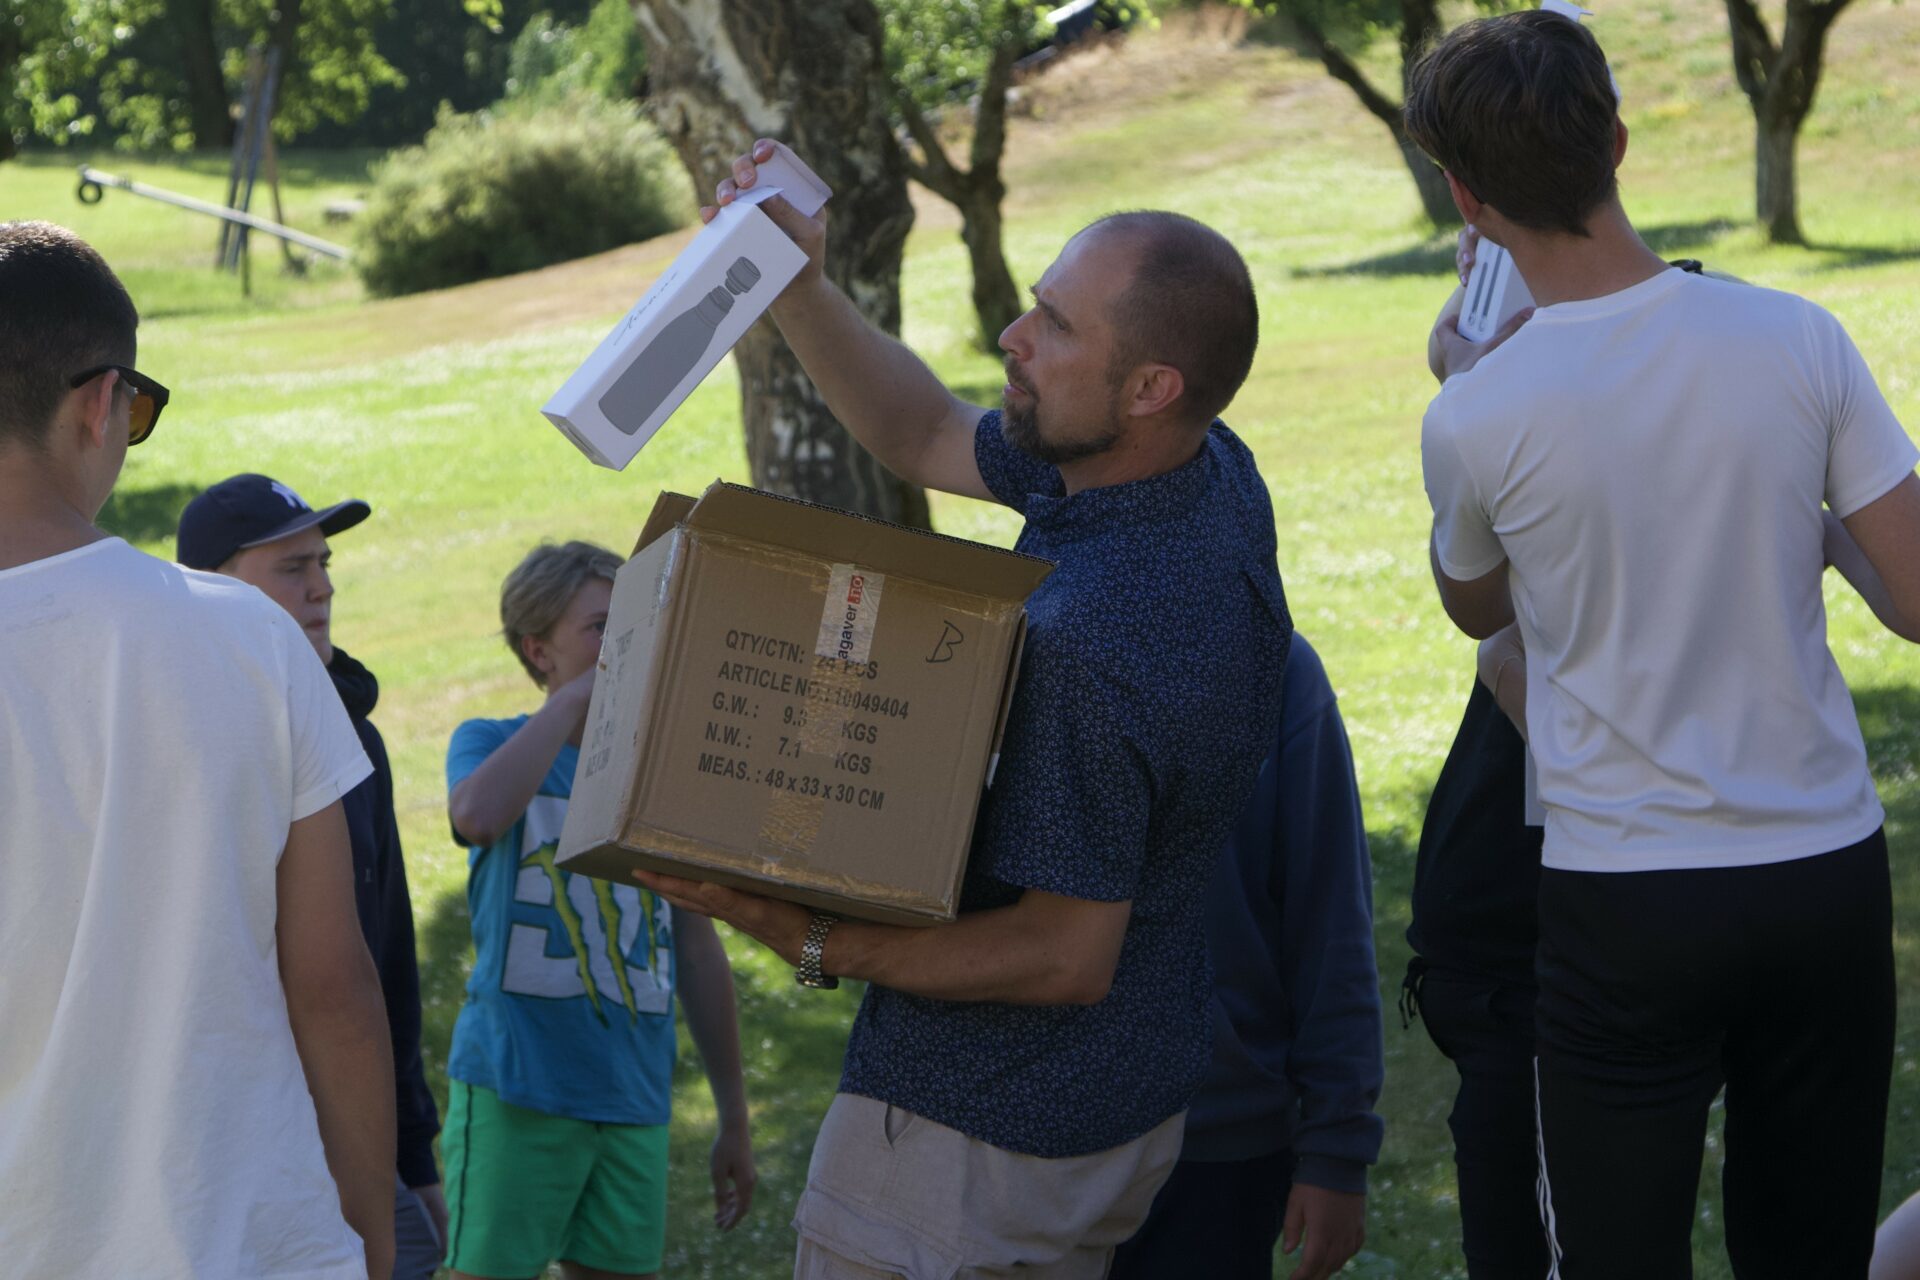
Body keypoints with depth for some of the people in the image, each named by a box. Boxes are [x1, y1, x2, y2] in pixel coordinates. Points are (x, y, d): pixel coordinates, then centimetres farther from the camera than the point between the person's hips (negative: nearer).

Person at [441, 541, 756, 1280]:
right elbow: (477, 815, -25)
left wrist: (734, 1119, 15)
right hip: (517, 1088, -4)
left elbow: (697, 949, 16)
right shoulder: (491, 744, 2)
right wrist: (573, 700, -14)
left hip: (635, 1100, 4)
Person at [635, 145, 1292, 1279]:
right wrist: (798, 287, 2)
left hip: (988, 1133, -10)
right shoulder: (1212, 474, -3)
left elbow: (1066, 955, -26)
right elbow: (927, 438, 13)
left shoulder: (1092, 643, -33)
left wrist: (809, 941, -22)